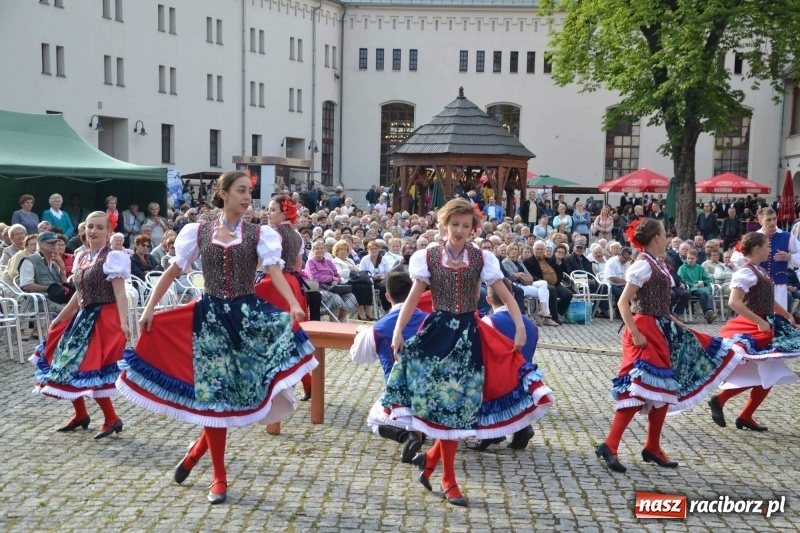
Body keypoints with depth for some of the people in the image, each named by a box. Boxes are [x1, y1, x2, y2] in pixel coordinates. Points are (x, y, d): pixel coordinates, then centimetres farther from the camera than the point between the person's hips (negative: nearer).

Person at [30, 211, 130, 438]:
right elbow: (79, 294, 19)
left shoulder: (112, 257, -11)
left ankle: (112, 419, 3)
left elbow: (120, 294, -17)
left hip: (103, 319, -9)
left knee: (88, 370, -12)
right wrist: (59, 318, 23)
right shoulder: (82, 258, 13)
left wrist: (123, 323, -27)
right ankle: (81, 415, 29)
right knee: (68, 365, 11)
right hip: (83, 317, 9)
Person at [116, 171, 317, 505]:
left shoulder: (259, 235, 1)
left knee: (238, 389, -7)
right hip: (210, 316, 0)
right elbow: (173, 272, 10)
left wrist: (293, 305, -30)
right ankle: (219, 478, 15)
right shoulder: (199, 232, 5)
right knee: (213, 392, 1)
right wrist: (149, 308, 3)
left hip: (246, 314, 0)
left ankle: (198, 449, 23)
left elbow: (274, 271, -13)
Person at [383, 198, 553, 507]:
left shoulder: (481, 259, 2)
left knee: (459, 404, 0)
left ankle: (430, 458, 24)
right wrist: (398, 331, -7)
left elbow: (505, 295, 1)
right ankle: (449, 480, 13)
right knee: (446, 405, 0)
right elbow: (413, 298, 2)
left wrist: (520, 328, -9)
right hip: (438, 332, -1)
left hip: (468, 334, 2)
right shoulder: (428, 257, 0)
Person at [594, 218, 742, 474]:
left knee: (663, 390, 12)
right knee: (638, 391, -13)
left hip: (659, 330, 10)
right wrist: (635, 334, -23)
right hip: (645, 332, -10)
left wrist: (675, 324, 18)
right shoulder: (643, 265, -14)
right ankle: (609, 446, -9)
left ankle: (653, 448, 21)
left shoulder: (655, 265, 13)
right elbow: (623, 302, -18)